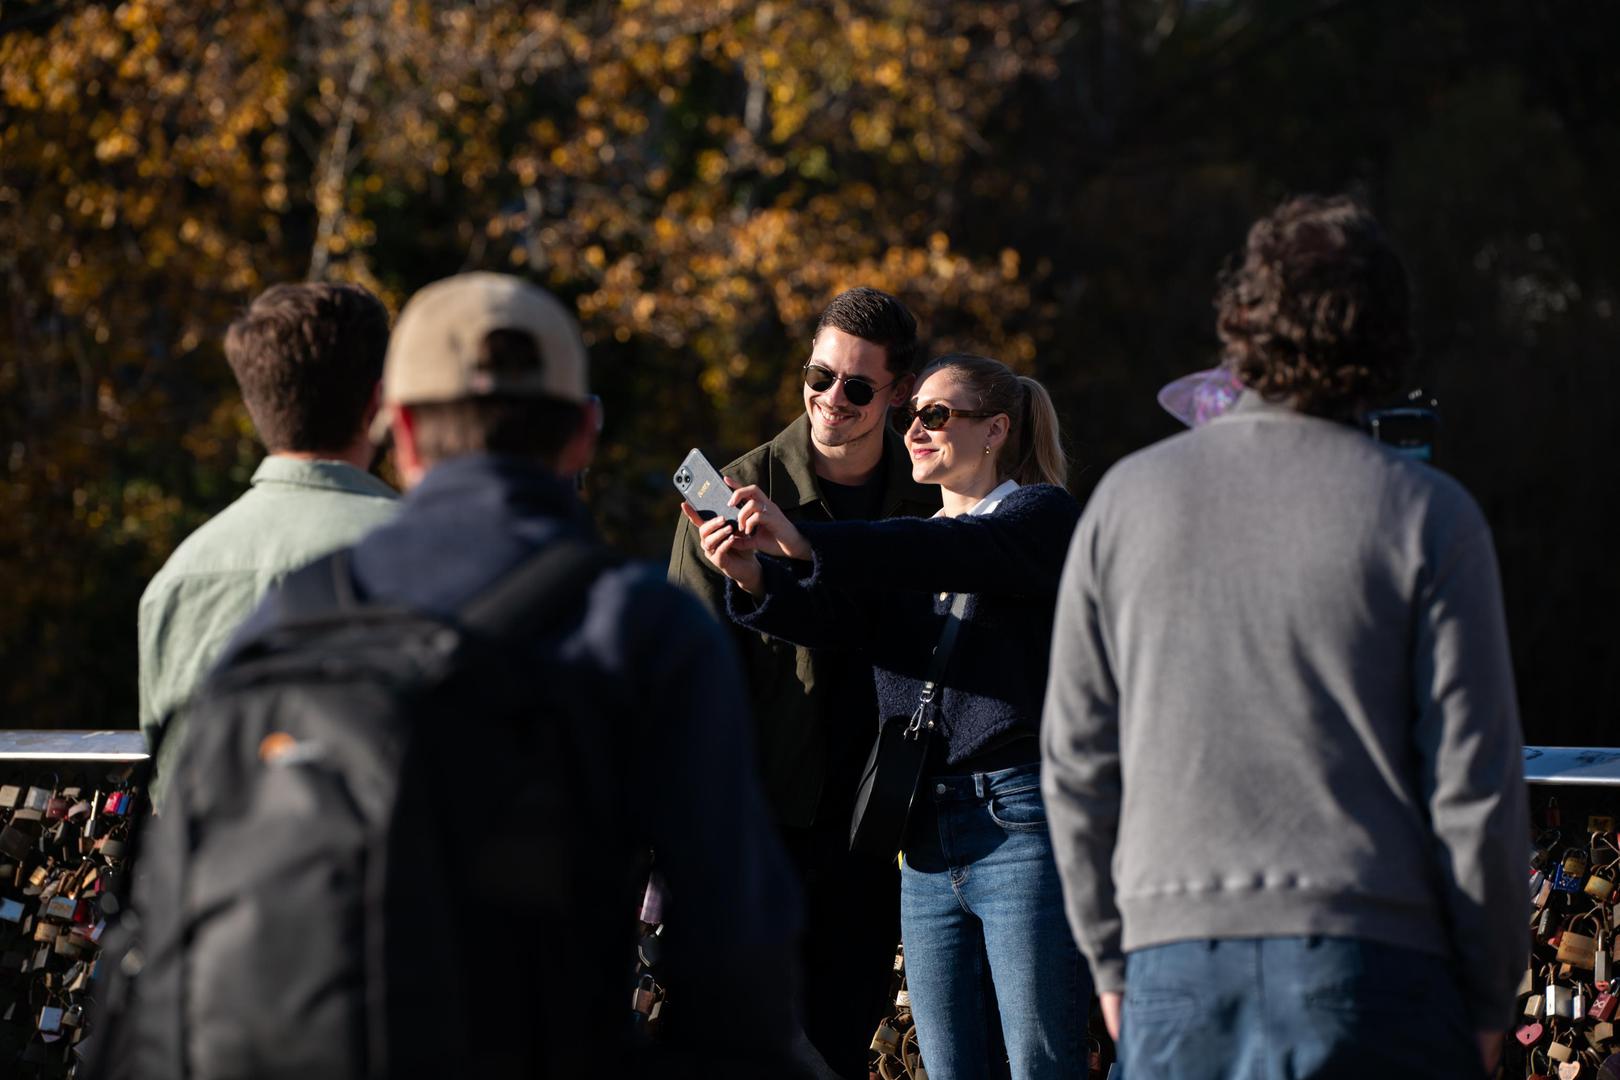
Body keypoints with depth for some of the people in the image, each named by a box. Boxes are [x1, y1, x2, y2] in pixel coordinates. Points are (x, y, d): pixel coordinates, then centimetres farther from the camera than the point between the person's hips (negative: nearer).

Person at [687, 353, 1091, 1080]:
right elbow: (832, 618, 3)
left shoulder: (1043, 517, 1)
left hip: (1022, 825, -6)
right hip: (927, 841, 6)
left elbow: (960, 553, -20)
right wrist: (755, 577, -19)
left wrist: (804, 544, -32)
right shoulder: (907, 548, 22)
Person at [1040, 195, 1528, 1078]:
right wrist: (1488, 996, 6)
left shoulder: (1129, 499, 6)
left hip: (1175, 950, 3)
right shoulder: (1426, 516, -2)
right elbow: (1474, 781, -3)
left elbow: (1075, 763, 8)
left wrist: (1110, 959, 17)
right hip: (1373, 954, -2)